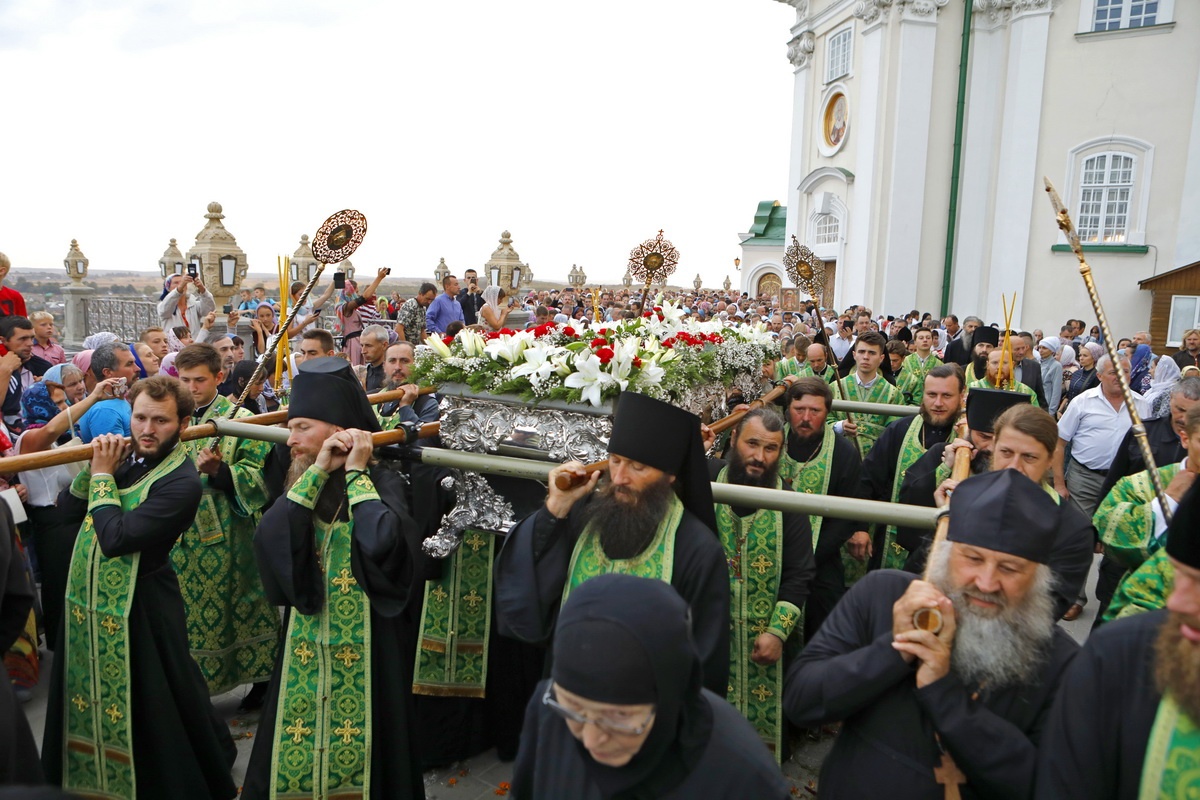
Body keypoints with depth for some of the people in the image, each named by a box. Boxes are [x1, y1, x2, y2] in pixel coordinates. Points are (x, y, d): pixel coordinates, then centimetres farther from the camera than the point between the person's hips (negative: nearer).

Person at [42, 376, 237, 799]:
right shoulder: (124, 456, 0)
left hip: (140, 606, -8)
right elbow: (68, 508, 3)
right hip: (87, 600, 8)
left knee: (150, 702, 7)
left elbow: (115, 538, -27)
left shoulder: (181, 482, -24)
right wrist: (93, 468, -14)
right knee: (88, 694, 24)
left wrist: (103, 476, -17)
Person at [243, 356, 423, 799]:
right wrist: (317, 473, -17)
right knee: (296, 748, 15)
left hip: (365, 645, -5)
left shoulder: (382, 481, -12)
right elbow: (269, 539, -14)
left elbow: (382, 544, -33)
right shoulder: (302, 483, 4)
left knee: (356, 748, 8)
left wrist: (356, 473, -20)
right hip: (304, 645, 5)